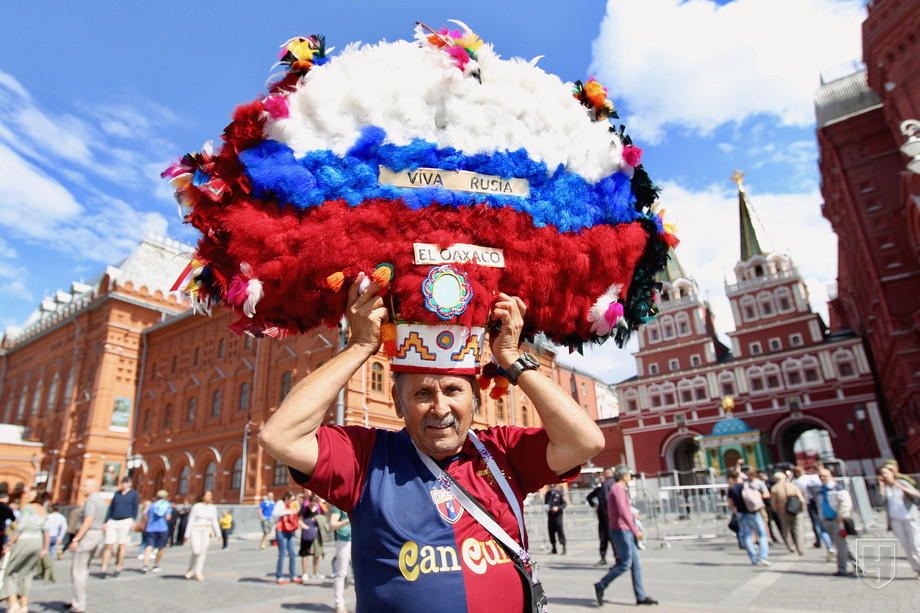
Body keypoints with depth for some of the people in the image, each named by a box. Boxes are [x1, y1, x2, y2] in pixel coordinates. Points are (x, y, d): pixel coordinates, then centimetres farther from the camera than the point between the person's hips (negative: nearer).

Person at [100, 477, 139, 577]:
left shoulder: (133, 494, 4)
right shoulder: (117, 494, 13)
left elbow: (135, 508, -2)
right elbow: (111, 508, 14)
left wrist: (133, 520, -13)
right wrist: (106, 522, 8)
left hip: (126, 521, -3)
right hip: (113, 521, 3)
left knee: (122, 546, 0)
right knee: (108, 545, -2)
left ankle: (118, 569, 11)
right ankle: (103, 570, 5)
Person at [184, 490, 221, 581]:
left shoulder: (213, 508, 7)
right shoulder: (196, 506, -4)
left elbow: (214, 522, 10)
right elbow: (190, 521, -4)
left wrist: (218, 534, 3)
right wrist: (187, 534, -7)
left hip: (206, 531, 4)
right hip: (195, 530, -4)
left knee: (203, 552, -1)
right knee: (196, 551, -15)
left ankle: (198, 572, 9)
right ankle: (191, 569, 11)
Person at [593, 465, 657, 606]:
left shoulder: (616, 489, 18)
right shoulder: (618, 489, -14)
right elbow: (623, 512, -24)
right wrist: (635, 530, -23)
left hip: (625, 531, 10)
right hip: (621, 530, -10)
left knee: (635, 563, 9)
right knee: (625, 564, -7)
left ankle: (641, 596, 11)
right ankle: (601, 586, 1)